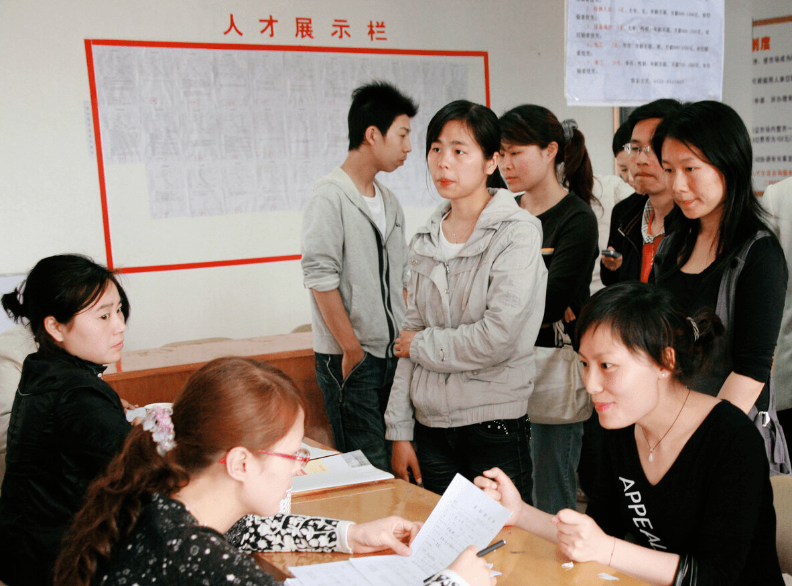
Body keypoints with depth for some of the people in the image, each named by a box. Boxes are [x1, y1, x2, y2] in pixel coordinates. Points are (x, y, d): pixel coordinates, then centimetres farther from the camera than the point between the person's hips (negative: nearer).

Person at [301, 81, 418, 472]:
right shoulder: (329, 197, -10)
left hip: (393, 355, 8)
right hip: (349, 359, -7)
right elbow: (321, 279, -15)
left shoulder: (389, 202, 15)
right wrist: (353, 351, -14)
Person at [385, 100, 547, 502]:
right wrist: (399, 431, 6)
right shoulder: (427, 239, 9)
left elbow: (498, 338, -20)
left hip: (495, 426, -5)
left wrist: (421, 345, -6)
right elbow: (411, 334, 10)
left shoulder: (517, 233, -9)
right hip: (430, 425, 5)